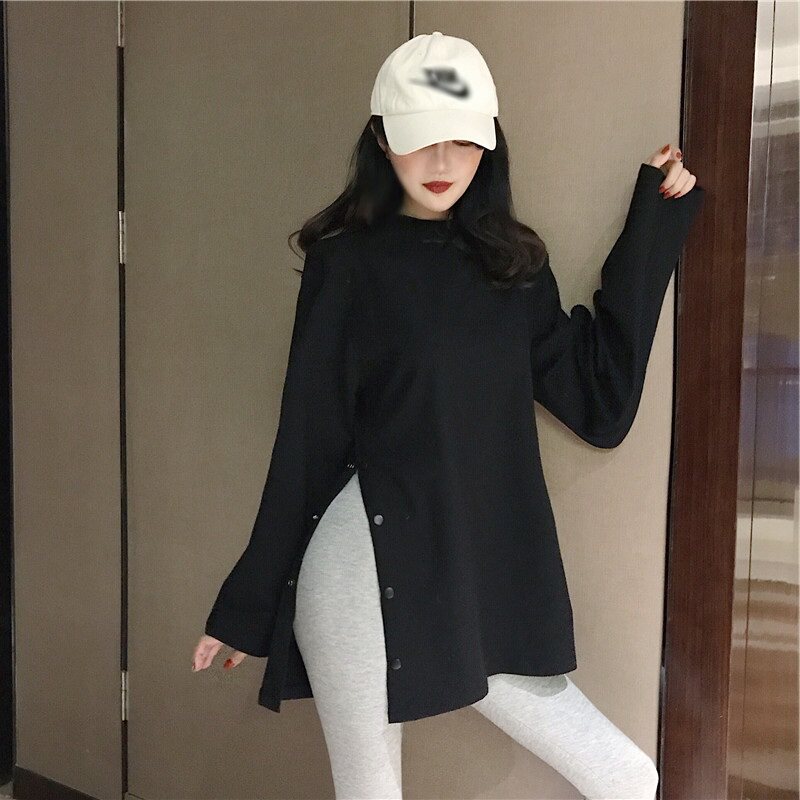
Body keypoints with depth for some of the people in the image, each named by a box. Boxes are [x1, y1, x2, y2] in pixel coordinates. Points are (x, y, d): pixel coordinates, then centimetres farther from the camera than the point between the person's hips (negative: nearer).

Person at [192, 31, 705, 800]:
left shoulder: (513, 262, 7)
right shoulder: (348, 263, -4)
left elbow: (601, 405, 1)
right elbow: (307, 442, -3)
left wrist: (653, 224, 4)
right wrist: (248, 606, 2)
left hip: (486, 588, 4)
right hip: (365, 575, -4)